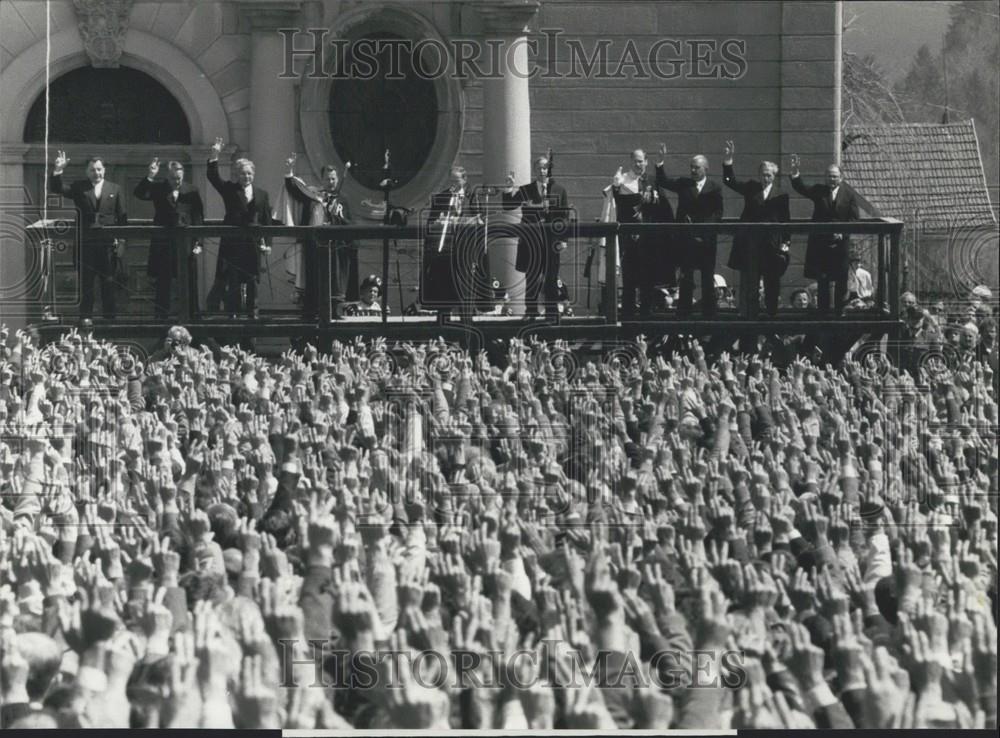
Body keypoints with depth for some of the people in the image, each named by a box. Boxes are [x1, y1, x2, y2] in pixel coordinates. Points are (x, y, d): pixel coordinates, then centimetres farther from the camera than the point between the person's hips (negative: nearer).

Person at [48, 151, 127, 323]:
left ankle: (109, 316, 9)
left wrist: (121, 240, 0)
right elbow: (56, 189, 0)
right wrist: (58, 171, -16)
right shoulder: (79, 187, 8)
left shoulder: (114, 189, 10)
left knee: (108, 281, 2)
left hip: (108, 243, 0)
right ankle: (86, 317, 6)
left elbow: (122, 217, 9)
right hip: (85, 243, 0)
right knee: (85, 282, 1)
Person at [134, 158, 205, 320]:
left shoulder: (192, 191, 7)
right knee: (162, 281, 1)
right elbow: (139, 194, -8)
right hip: (163, 243, 0)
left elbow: (198, 217, 6)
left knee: (189, 281, 2)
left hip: (186, 243, 1)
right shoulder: (157, 188, 6)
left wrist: (198, 243, -1)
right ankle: (161, 315, 5)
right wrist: (150, 177, -19)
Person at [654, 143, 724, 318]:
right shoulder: (683, 184, 9)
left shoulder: (714, 188, 3)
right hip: (686, 238, 1)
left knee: (708, 280, 3)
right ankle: (683, 315, 3)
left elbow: (718, 214, 0)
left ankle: (708, 314, 8)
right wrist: (661, 162, -12)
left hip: (706, 239, -1)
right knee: (686, 279, 1)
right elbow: (662, 181, 1)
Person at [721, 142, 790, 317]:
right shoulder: (751, 188, 8)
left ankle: (771, 315, 16)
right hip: (750, 242, 1)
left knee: (772, 285, 6)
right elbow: (730, 181, 0)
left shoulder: (781, 195, 3)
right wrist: (728, 160, -12)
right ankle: (749, 317, -2)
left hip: (772, 244, -1)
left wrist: (787, 241, -3)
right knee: (748, 282, -3)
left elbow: (785, 220, 5)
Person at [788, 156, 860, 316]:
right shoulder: (819, 191, 6)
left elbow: (855, 218, 0)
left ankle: (839, 312, 12)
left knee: (840, 280, 3)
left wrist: (843, 232, -13)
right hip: (820, 242, 1)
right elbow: (800, 188, -6)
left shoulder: (849, 193, 2)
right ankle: (823, 311, 9)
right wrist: (795, 173, -23)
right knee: (822, 279, 3)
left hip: (840, 242, -1)